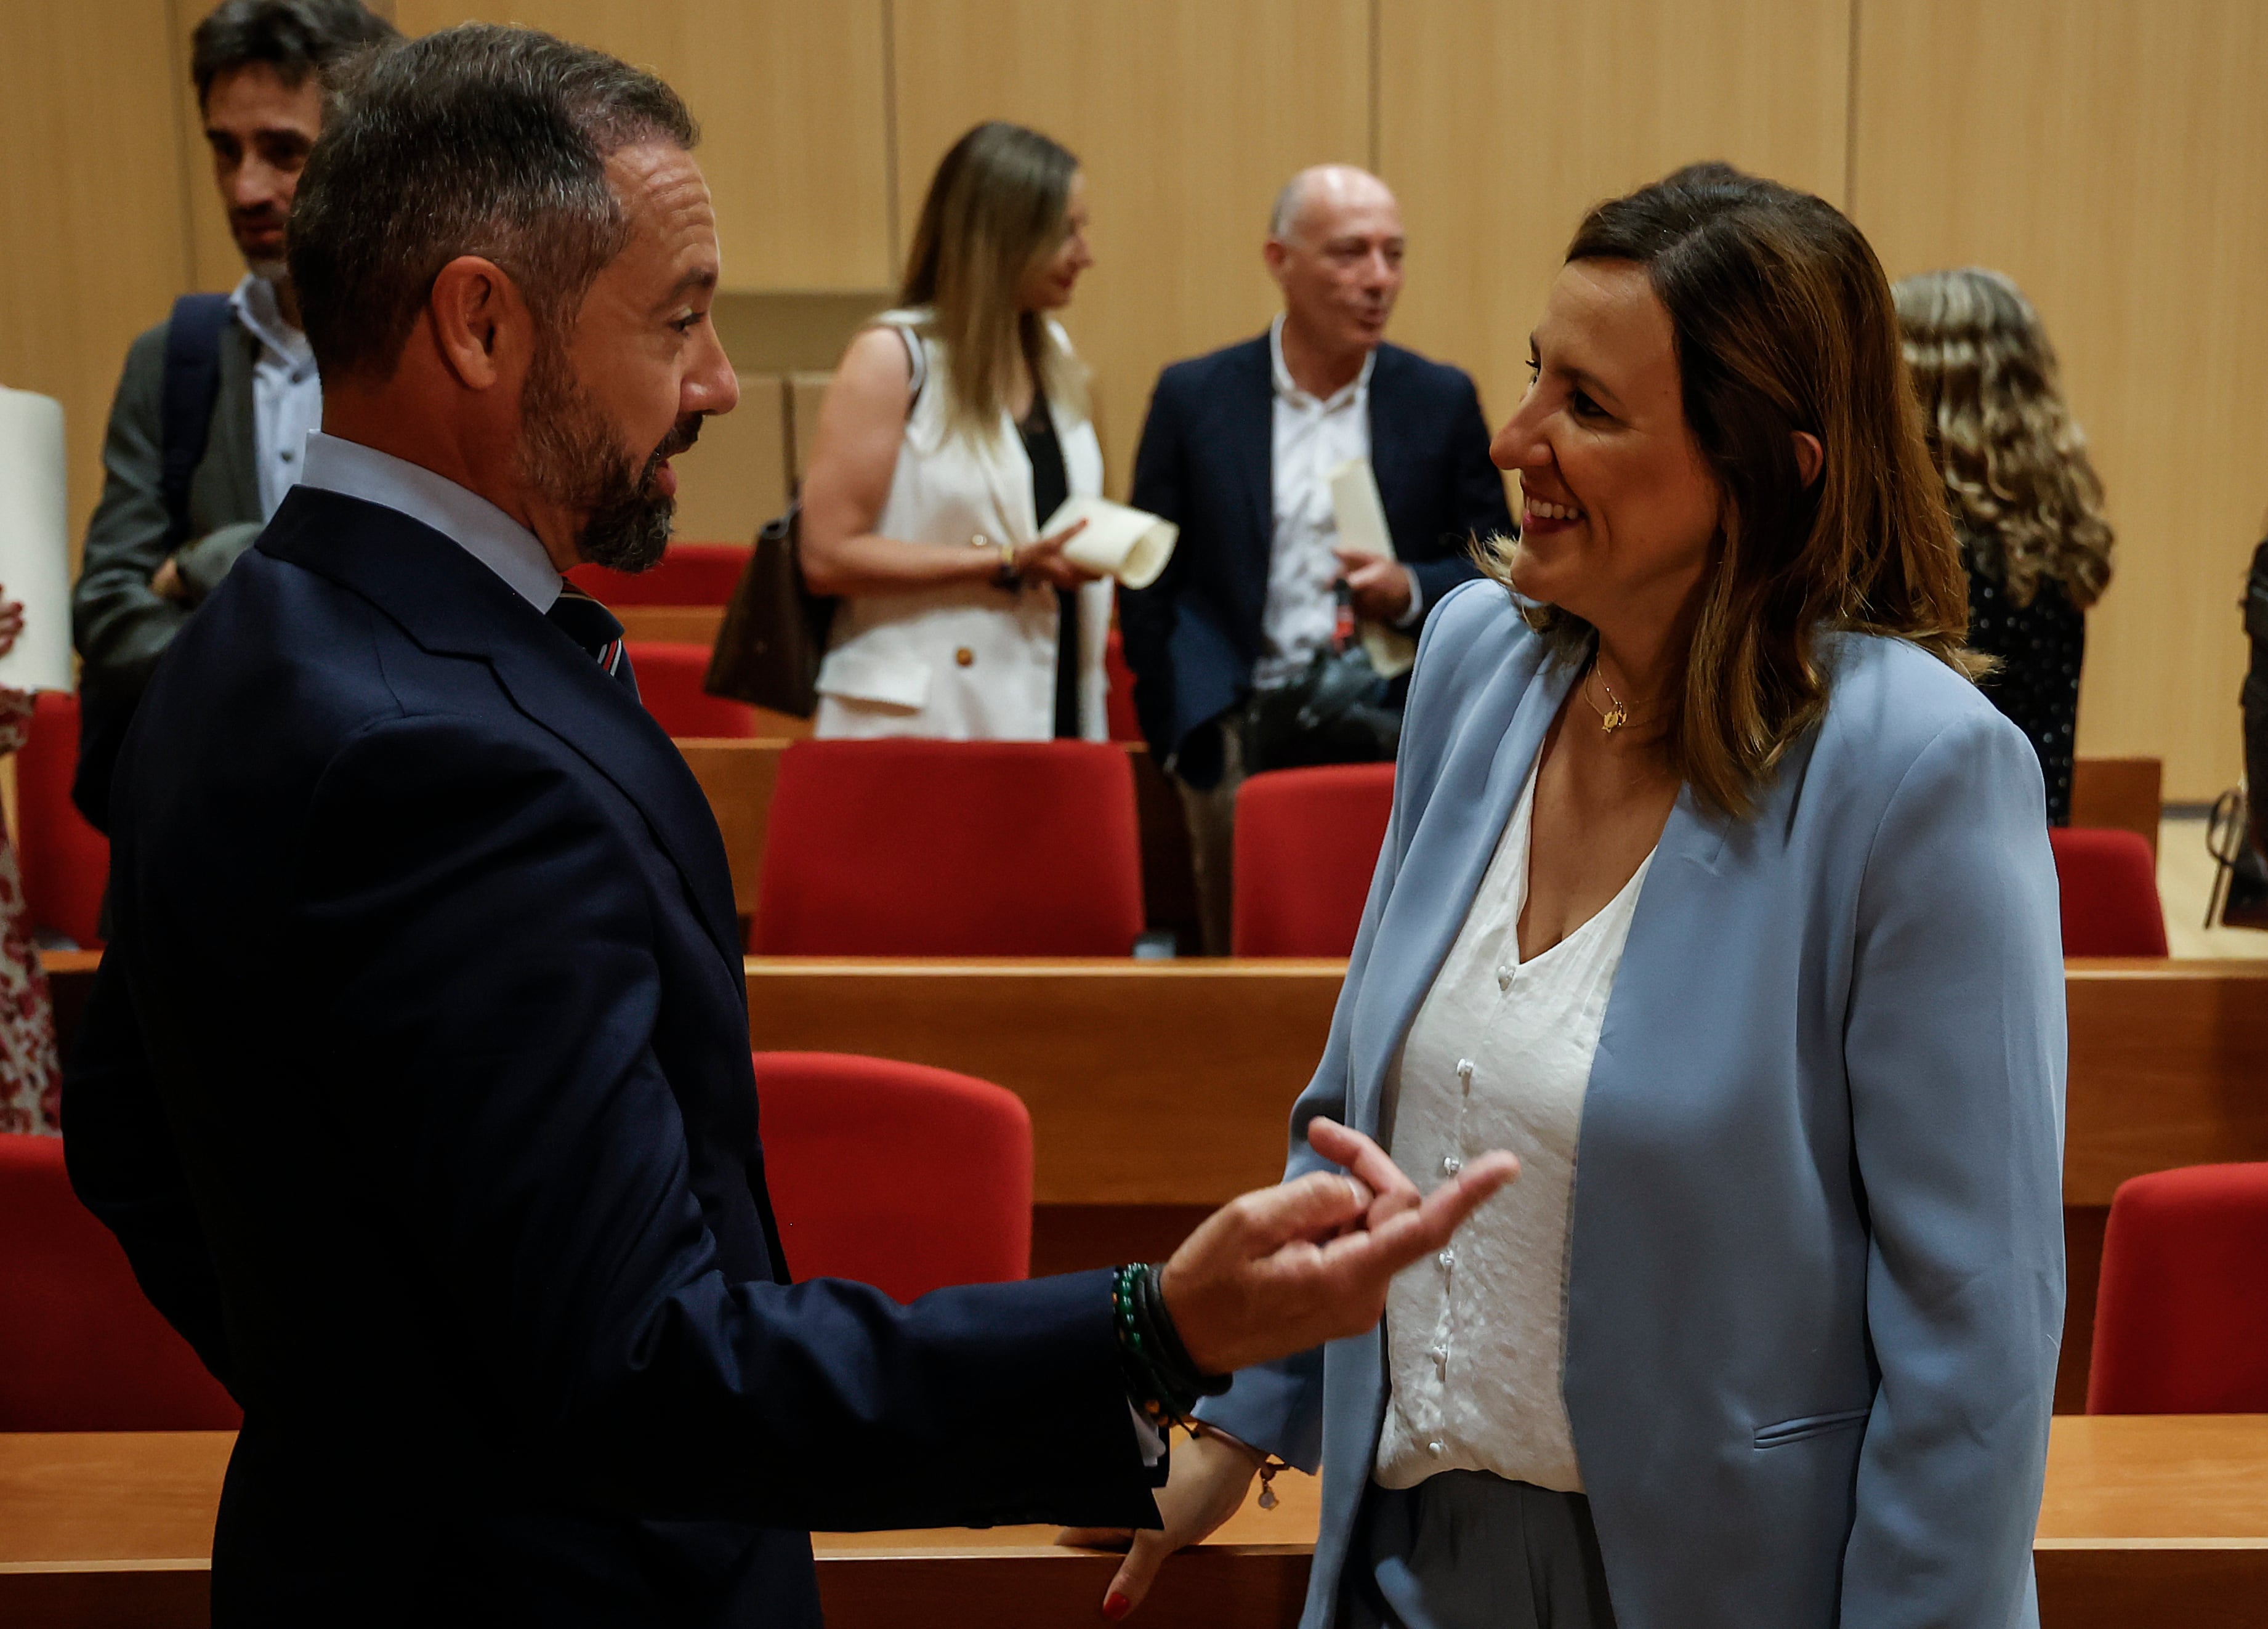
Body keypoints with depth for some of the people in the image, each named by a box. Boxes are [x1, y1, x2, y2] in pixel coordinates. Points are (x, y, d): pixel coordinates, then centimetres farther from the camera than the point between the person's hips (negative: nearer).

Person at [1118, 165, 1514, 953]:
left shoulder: (1441, 400, 6)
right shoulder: (1194, 397, 4)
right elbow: (1150, 584, 6)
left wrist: (1413, 591, -12)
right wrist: (1178, 733, 0)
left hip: (1397, 741, 1)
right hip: (1240, 741, 0)